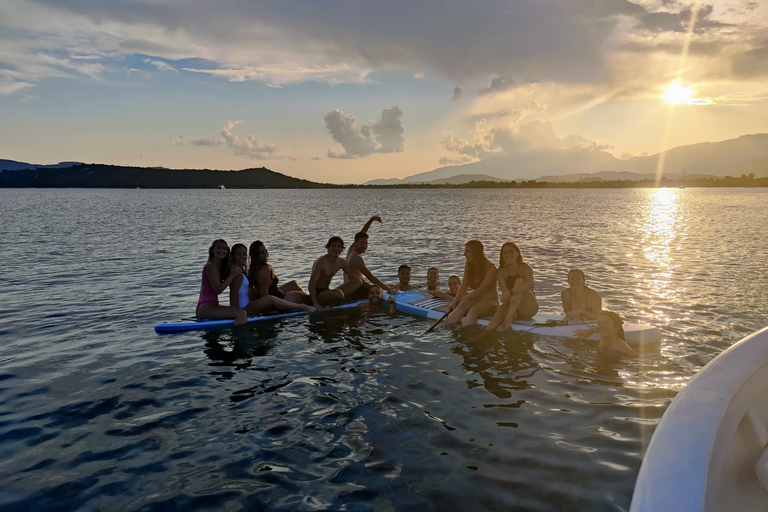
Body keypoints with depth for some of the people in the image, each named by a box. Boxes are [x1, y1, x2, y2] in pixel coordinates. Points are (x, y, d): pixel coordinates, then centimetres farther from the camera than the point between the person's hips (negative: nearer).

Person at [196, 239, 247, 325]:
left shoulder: (221, 267, 17)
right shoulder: (210, 266, -12)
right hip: (205, 308, -11)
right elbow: (218, 290, -17)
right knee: (241, 313, -27)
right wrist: (232, 275, -13)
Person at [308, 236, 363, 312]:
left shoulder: (341, 263, 5)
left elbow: (355, 278, 16)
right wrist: (315, 304, -28)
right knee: (338, 294, -40)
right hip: (317, 294, -8)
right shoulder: (321, 262, -17)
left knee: (358, 282, -5)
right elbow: (311, 284, -21)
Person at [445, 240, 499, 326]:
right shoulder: (468, 265, 5)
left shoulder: (490, 268, -16)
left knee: (474, 310, -35)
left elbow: (480, 291, -19)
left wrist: (462, 299, -14)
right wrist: (455, 301, -13)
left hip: (490, 300, -5)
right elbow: (464, 285, 1)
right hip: (476, 299, 5)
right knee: (461, 306, -27)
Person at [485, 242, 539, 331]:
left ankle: (509, 318, -36)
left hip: (529, 308, -2)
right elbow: (504, 291, -16)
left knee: (519, 281, -25)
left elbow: (531, 283, -30)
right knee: (500, 311, -32)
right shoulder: (501, 272, 1)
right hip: (512, 307, 2)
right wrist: (510, 298, -41)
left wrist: (510, 292, -41)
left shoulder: (525, 268, -8)